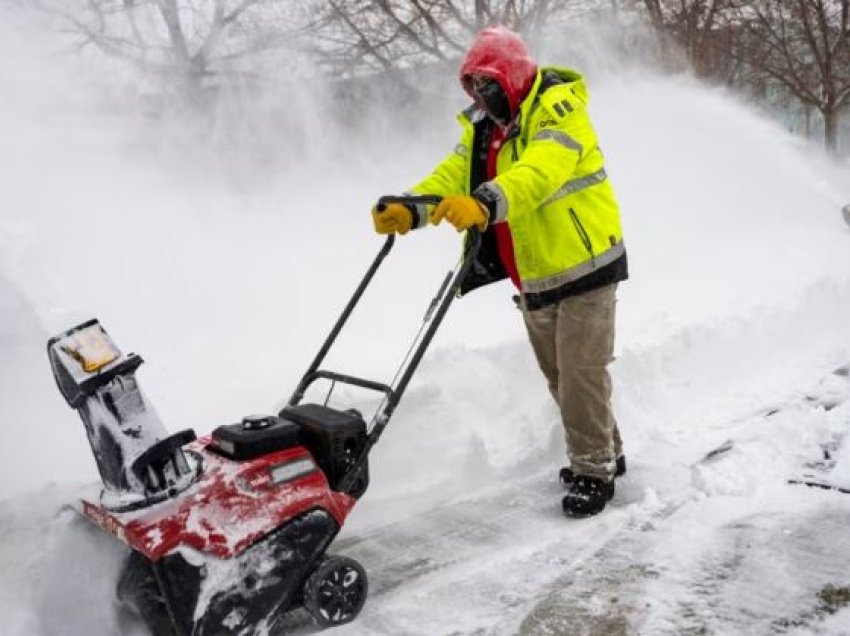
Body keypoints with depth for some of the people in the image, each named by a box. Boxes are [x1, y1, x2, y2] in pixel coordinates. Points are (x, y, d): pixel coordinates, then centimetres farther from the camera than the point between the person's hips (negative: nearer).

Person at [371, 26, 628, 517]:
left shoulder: (557, 108, -15)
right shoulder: (483, 128, 9)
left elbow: (539, 172, -35)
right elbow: (450, 177, -3)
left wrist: (484, 203, -52)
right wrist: (410, 209, -22)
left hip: (585, 265, -8)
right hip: (533, 278, 8)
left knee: (581, 372, -6)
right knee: (558, 376, 16)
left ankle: (594, 471, 9)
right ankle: (606, 451, 33)